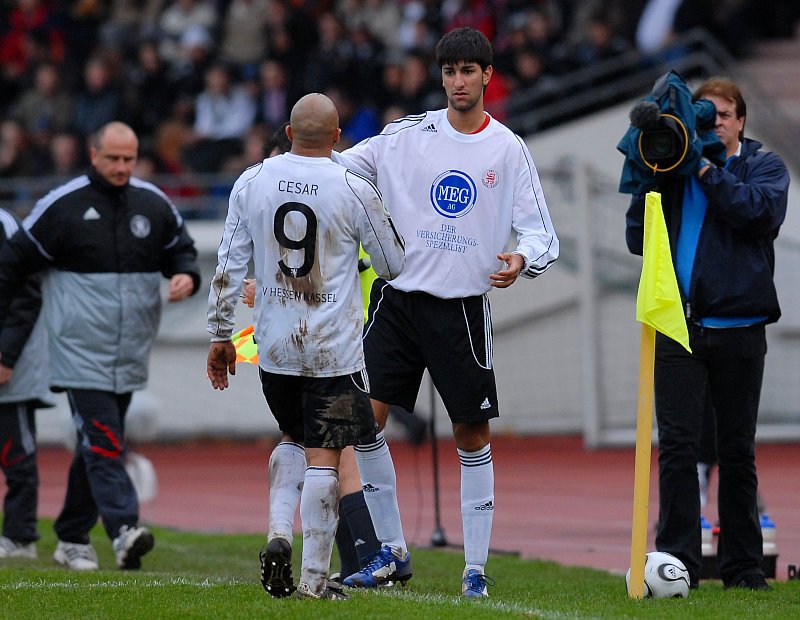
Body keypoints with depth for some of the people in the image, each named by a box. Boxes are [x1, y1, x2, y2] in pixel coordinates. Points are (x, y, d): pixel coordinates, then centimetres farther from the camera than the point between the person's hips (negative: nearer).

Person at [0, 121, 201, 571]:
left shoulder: (154, 204, 6)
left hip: (129, 356, 5)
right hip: (81, 352, -5)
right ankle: (124, 531, -27)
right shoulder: (63, 205, -5)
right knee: (102, 443, -15)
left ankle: (73, 540, 20)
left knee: (99, 445, 11)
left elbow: (181, 248, 20)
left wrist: (187, 276, -5)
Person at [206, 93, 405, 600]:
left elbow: (229, 267, 3)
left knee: (294, 439, 24)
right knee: (323, 456, 1)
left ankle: (279, 535, 5)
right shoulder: (355, 191, -10)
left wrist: (221, 336, 12)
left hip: (274, 345, 4)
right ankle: (314, 577, 1)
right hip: (335, 349, -4)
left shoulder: (252, 182, 0)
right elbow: (396, 267, 1)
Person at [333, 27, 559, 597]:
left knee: (472, 434, 0)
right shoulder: (408, 134, 3)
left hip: (464, 308, -1)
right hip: (398, 296, 1)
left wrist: (523, 260, -22)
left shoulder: (508, 150, 1)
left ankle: (476, 567, 8)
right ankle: (392, 553, 9)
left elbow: (541, 233, 0)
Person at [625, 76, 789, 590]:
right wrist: (650, 184, -4)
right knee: (677, 446, -6)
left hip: (738, 326, -1)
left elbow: (762, 211, -14)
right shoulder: (674, 170, 12)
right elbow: (639, 240, 10)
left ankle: (743, 565, 12)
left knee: (738, 452, 6)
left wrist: (708, 172, -14)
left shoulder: (764, 166, 7)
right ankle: (679, 561, -4)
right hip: (679, 328, 1)